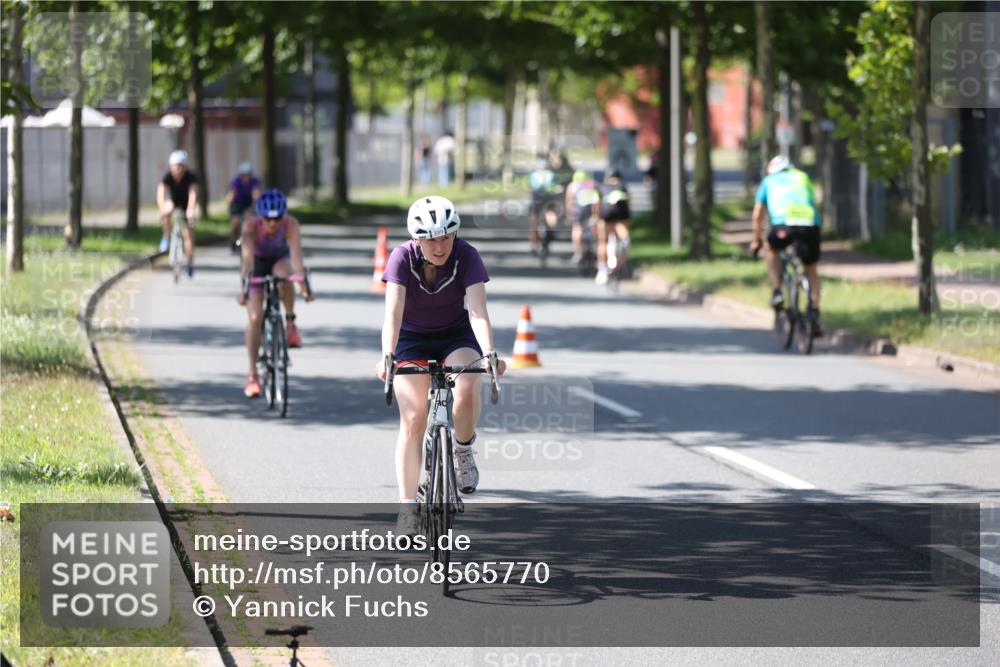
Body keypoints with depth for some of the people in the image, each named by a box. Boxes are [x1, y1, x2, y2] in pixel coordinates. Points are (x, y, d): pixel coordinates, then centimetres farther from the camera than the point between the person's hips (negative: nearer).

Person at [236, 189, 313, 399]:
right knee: (255, 317, -12)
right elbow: (248, 258, -43)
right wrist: (243, 290, -54)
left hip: (280, 259, 0)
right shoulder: (251, 226, -34)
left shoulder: (291, 225, -32)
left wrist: (303, 284, -55)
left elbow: (296, 256, -42)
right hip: (258, 262, 0)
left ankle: (290, 322, -13)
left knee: (284, 274, -37)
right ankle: (253, 375, -4)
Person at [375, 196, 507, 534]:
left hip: (456, 336, 0)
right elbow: (393, 312, -31)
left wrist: (489, 353, -46)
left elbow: (477, 310, -30)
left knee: (466, 391, -30)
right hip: (412, 339, 0)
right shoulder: (402, 257, -22)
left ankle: (463, 448, 0)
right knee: (413, 420, -12)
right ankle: (408, 506, -5)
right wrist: (387, 356, -46)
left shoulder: (467, 256, -21)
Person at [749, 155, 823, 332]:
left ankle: (776, 291, 16)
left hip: (784, 225, -2)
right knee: (812, 270, 20)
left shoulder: (768, 181, 28)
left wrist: (757, 241, 42)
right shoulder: (803, 178, 32)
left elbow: (757, 215, 30)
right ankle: (814, 313, 5)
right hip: (810, 224, 2)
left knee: (770, 248, 31)